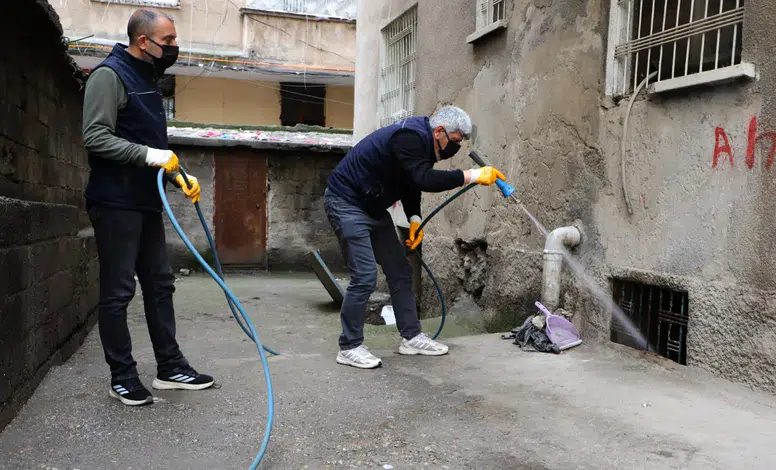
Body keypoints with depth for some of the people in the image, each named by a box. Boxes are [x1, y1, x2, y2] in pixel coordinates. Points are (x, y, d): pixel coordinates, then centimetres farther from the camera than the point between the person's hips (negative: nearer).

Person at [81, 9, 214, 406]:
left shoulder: (148, 80, 18)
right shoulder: (110, 75, -9)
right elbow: (95, 137, -19)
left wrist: (178, 175, 12)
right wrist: (149, 154, -25)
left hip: (147, 203, 9)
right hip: (116, 204, -9)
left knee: (160, 285, 11)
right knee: (117, 292, -1)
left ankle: (170, 367, 20)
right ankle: (122, 377, 10)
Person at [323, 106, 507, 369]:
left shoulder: (422, 141, 6)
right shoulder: (409, 137, -24)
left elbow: (411, 182, 14)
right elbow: (424, 179, -37)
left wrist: (415, 219, -1)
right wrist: (471, 176, -34)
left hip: (372, 208, 10)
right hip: (346, 203, -10)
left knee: (400, 271, 8)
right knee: (365, 276, -13)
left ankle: (411, 337, 17)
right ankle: (349, 348, 0)